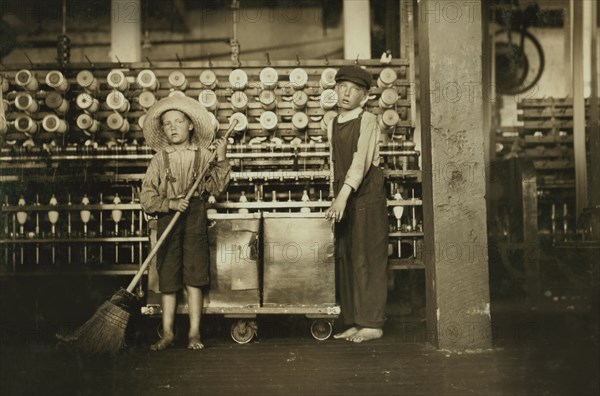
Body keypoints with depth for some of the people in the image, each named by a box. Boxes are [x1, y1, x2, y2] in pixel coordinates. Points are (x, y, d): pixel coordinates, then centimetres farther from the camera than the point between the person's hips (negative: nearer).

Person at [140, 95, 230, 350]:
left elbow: (216, 188, -2)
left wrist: (221, 160, -9)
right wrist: (170, 203, -16)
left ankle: (194, 332, 7)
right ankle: (167, 333, 12)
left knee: (194, 275, -1)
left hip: (195, 216, -1)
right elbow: (146, 198, -1)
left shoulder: (203, 155, 5)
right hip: (167, 217, 1)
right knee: (167, 275, 3)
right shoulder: (159, 159, 5)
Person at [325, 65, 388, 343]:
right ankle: (354, 322, 14)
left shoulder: (368, 121, -8)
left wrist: (344, 195, -30)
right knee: (345, 259, 7)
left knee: (369, 258, -5)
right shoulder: (332, 126, 14)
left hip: (367, 195, -7)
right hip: (344, 197, 7)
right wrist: (336, 196, 11)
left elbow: (361, 161, -19)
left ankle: (372, 323, 1)